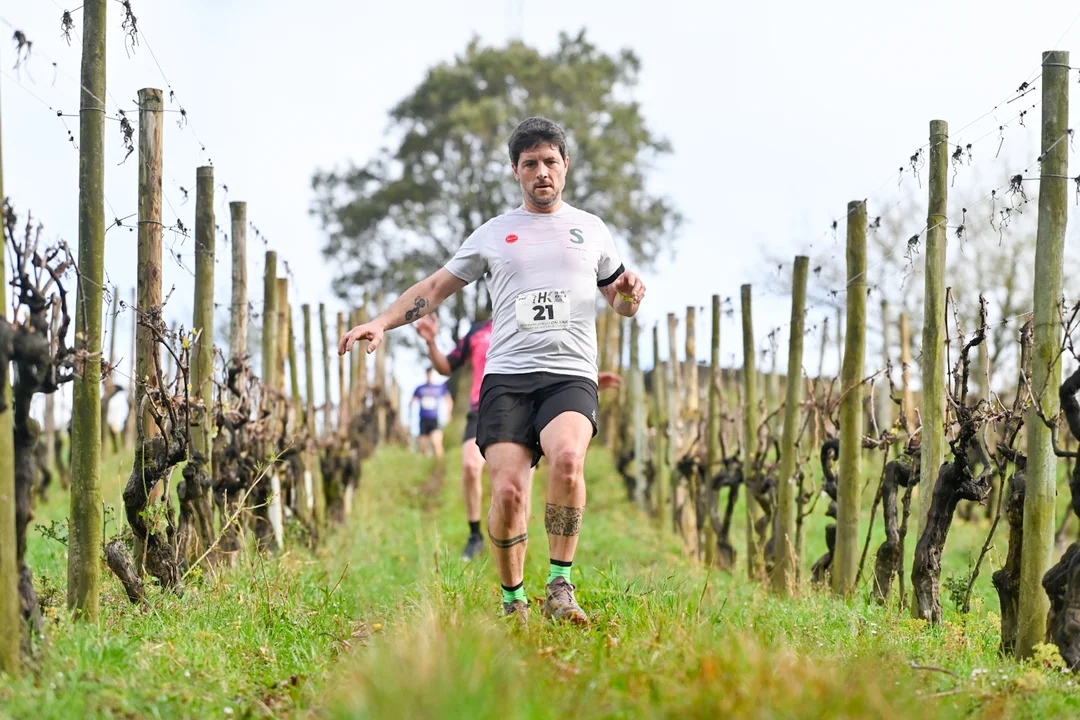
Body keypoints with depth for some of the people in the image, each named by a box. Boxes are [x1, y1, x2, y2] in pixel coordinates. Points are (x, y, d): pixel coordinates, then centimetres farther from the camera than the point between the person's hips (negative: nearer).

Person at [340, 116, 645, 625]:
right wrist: (381, 323, 7)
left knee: (566, 457, -31)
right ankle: (513, 603, 3)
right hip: (506, 375, 1)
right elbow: (437, 286, 20)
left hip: (571, 376, -1)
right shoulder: (493, 234, 17)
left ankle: (560, 586, -22)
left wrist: (629, 294, 2)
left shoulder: (591, 230, 18)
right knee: (508, 490, -16)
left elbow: (621, 305, 26)